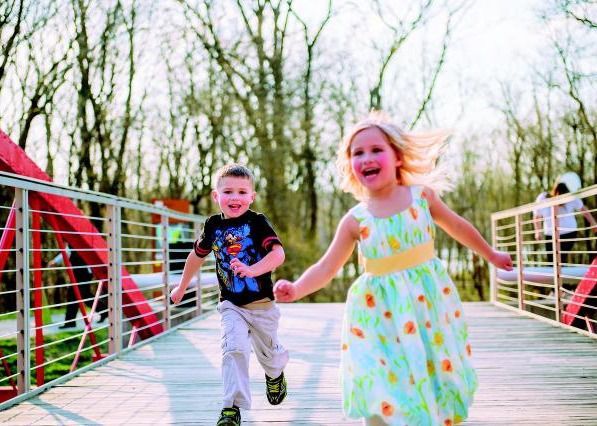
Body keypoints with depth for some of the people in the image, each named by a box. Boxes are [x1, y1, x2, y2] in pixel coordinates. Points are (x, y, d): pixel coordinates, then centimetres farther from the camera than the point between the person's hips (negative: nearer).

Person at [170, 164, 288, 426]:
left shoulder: (257, 222, -12)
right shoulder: (213, 225, -1)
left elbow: (278, 253, -25)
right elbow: (197, 256, 16)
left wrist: (253, 269, -42)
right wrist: (181, 288, 25)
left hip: (262, 303, -1)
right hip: (231, 304, 1)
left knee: (268, 352, 17)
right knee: (234, 349, -19)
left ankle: (275, 374, 52)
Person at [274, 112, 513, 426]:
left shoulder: (423, 195, -2)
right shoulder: (355, 219, -6)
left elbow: (458, 227, 14)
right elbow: (326, 267, -6)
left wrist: (490, 254, 27)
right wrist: (296, 289, -25)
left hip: (429, 300, 1)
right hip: (382, 311, -1)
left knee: (436, 378, 11)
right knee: (384, 399, -5)